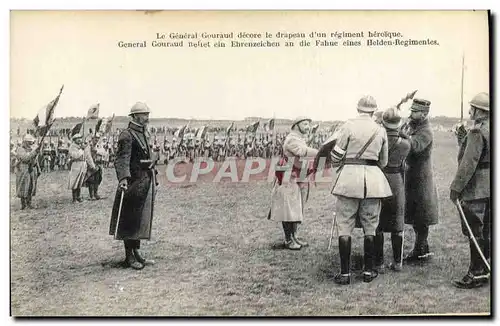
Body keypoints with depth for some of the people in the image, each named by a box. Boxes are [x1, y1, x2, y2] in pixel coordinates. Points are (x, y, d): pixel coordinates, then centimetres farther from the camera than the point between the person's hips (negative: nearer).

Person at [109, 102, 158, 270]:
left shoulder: (144, 134, 18)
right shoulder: (127, 135, -12)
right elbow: (122, 159, -23)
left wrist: (153, 180, 25)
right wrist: (123, 178, -38)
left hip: (146, 183, 9)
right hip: (135, 182, -9)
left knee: (141, 220, 13)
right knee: (130, 220, -2)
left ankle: (136, 253, 22)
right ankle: (129, 256, 5)